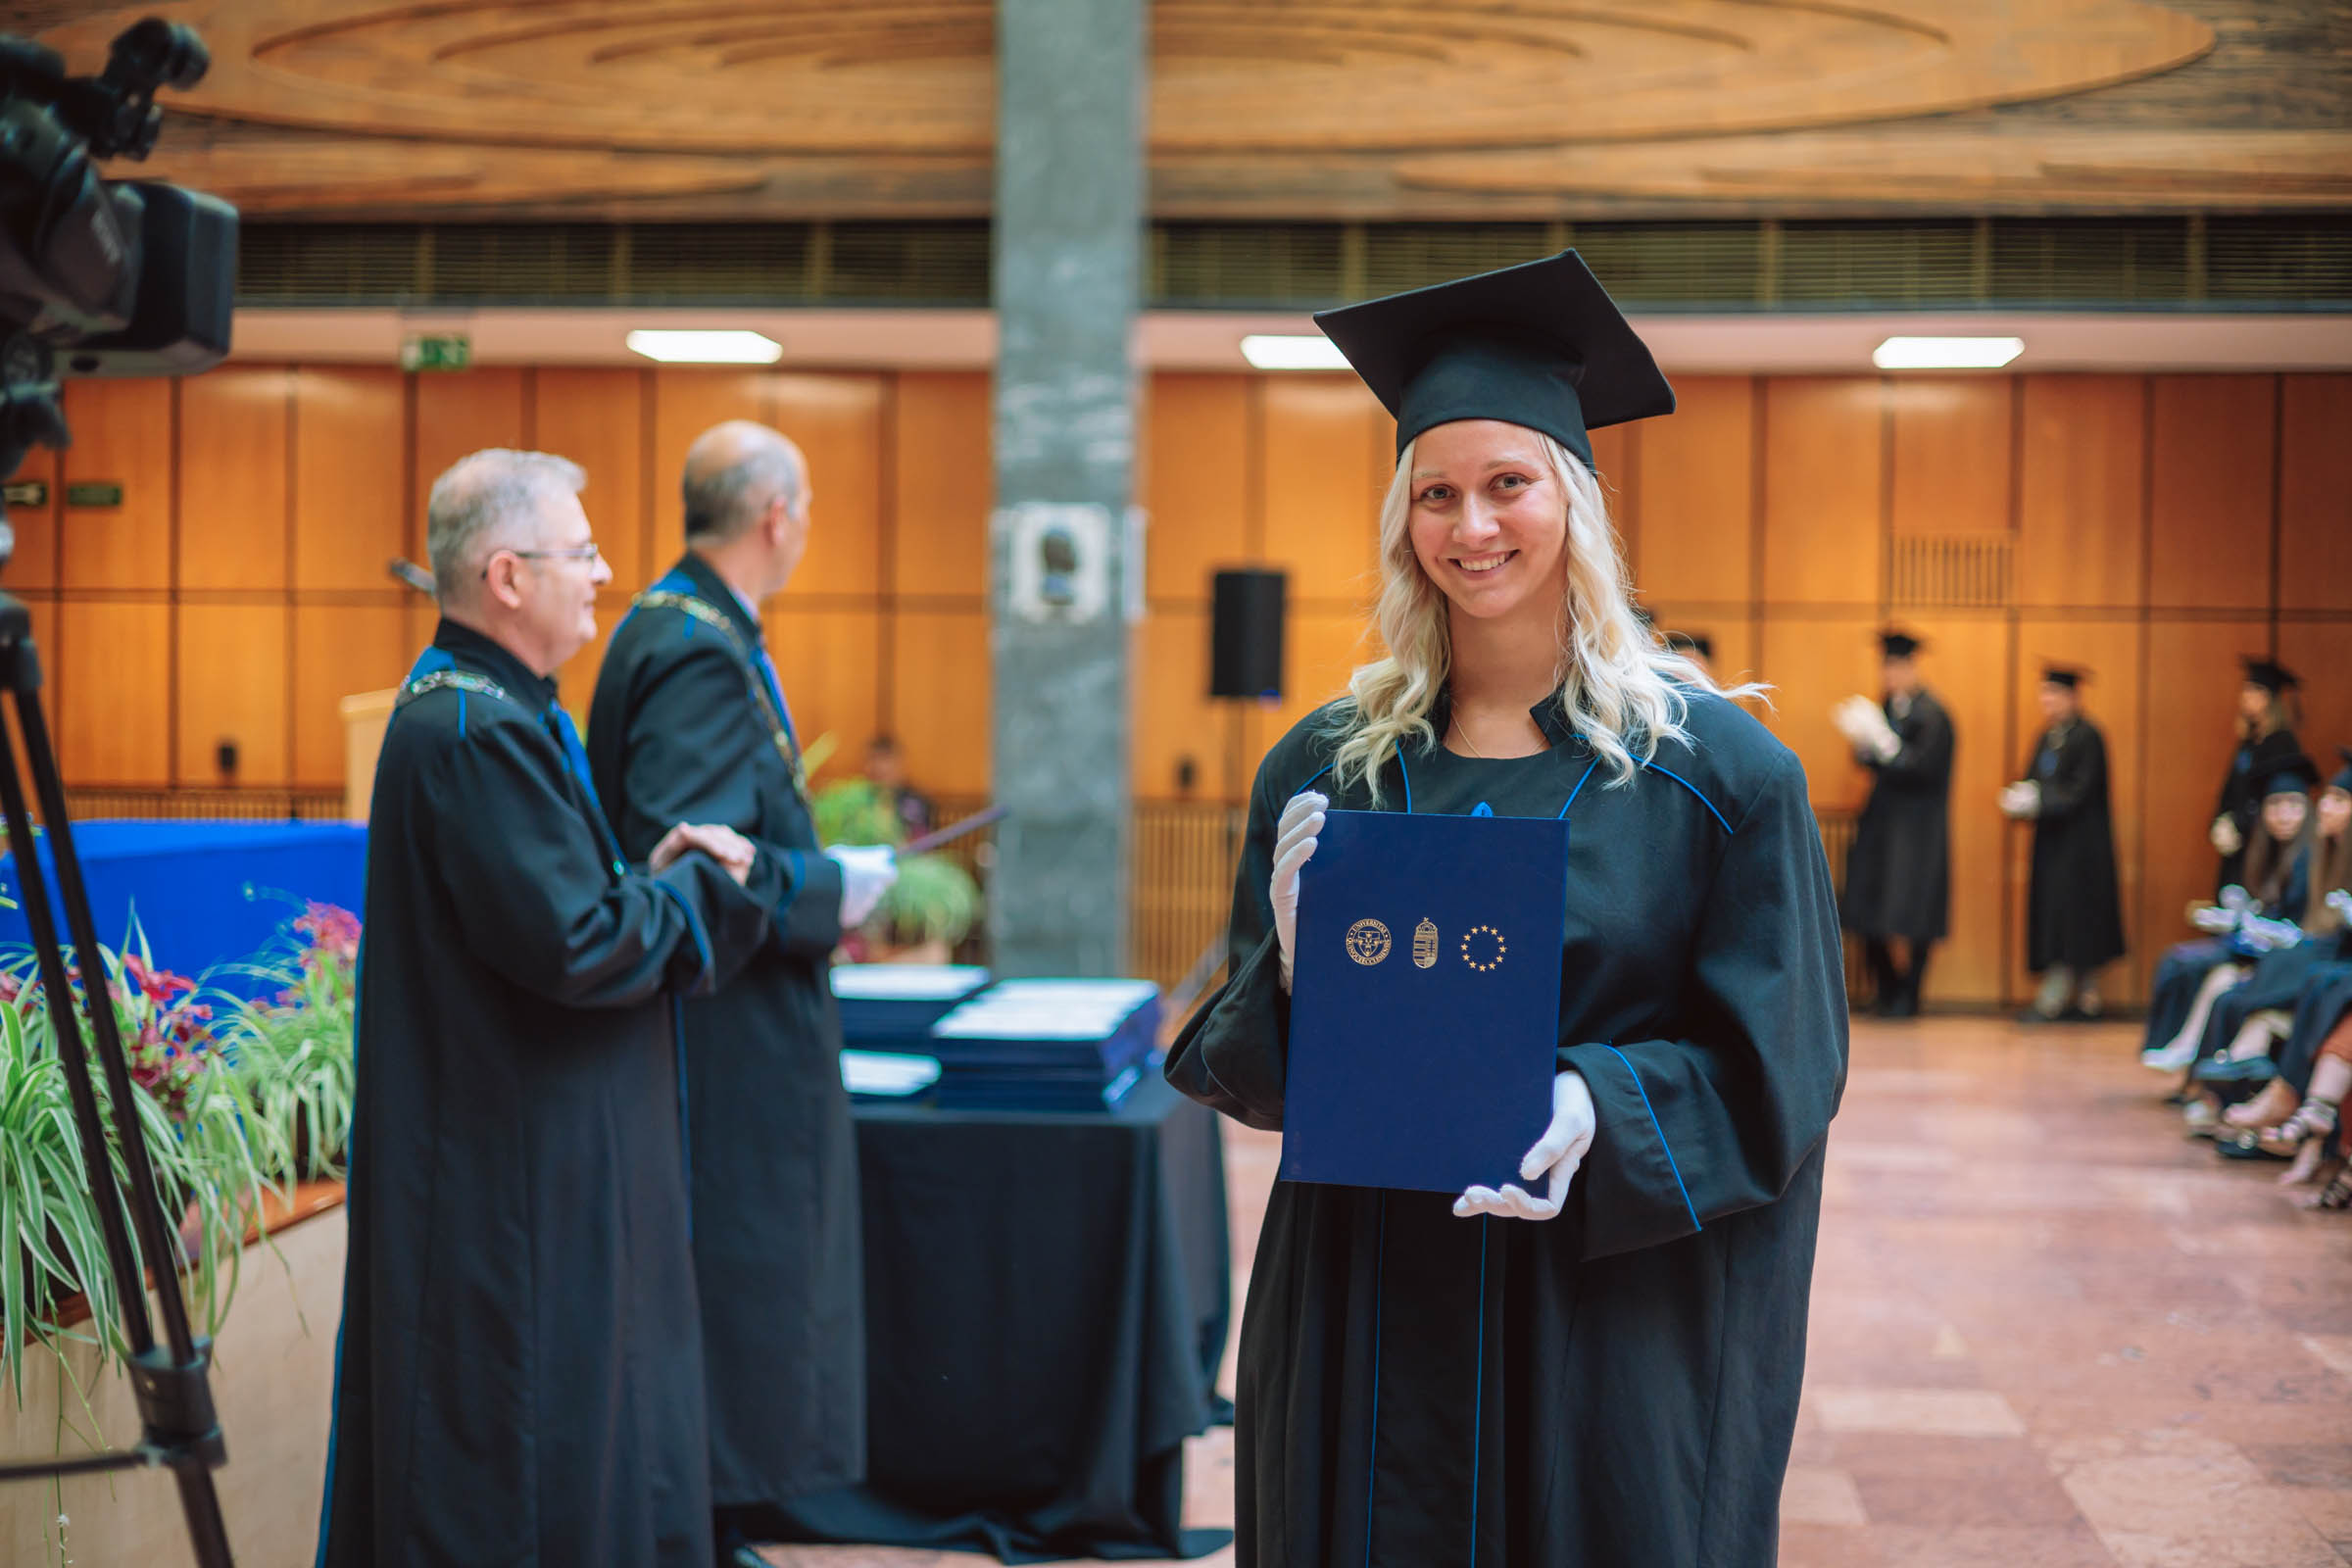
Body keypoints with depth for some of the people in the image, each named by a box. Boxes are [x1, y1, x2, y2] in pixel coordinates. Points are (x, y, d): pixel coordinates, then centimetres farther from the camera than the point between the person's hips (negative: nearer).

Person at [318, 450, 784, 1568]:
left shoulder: (468, 707, 12)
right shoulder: (478, 731, -21)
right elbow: (576, 947, -26)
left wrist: (652, 875, 3)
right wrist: (693, 885, -9)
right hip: (515, 1179, -11)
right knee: (522, 1477, 0)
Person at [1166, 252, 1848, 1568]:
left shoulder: (1715, 769, -4)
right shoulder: (1326, 766, 5)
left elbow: (1774, 1070, -5)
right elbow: (1239, 1057, 7)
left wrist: (1597, 1109, -23)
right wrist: (1297, 961, -15)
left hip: (1609, 1322, -2)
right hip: (1365, 1322, 3)